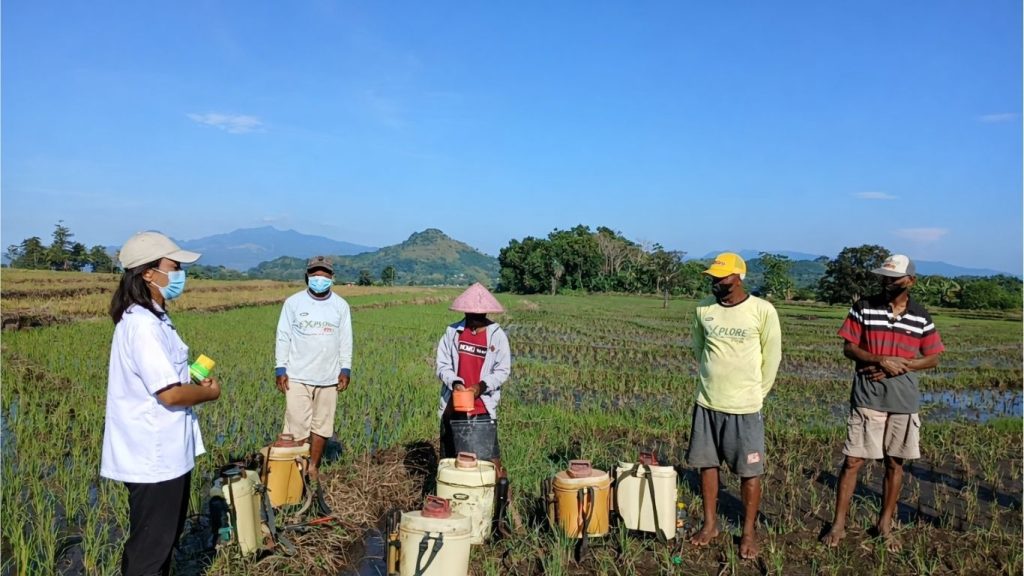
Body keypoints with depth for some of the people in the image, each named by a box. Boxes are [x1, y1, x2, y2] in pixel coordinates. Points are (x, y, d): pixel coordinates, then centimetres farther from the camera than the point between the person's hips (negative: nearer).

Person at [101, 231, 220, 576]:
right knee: (150, 548, 7)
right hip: (154, 458, -10)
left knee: (164, 538, 24)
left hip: (162, 453, 10)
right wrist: (209, 392, -9)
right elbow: (170, 394, -26)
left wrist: (197, 384, 2)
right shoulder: (143, 325, -24)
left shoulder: (150, 318, 8)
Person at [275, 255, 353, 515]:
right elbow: (283, 337, 2)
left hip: (328, 377, 2)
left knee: (322, 428, 8)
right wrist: (280, 369, -3)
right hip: (298, 377, -2)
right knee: (298, 428, -3)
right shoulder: (293, 303, 0)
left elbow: (346, 340, 9)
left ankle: (313, 471, 24)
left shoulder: (341, 305, 5)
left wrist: (345, 369, 3)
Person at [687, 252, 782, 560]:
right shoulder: (703, 308, -1)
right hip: (707, 402, 4)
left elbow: (772, 356, -3)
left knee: (749, 471, 6)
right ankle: (710, 524, 28)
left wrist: (756, 393, 2)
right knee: (707, 464, 13)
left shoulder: (762, 310, -12)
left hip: (744, 407, -4)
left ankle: (749, 532, 22)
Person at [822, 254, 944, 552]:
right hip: (867, 400, -2)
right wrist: (883, 360, -18)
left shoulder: (921, 317, 2)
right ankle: (839, 524, 10)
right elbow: (848, 348, -3)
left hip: (904, 402, 2)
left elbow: (932, 358, 7)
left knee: (895, 463, 11)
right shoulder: (864, 308, -4)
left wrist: (900, 366, -10)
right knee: (852, 461, 0)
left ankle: (885, 524, 26)